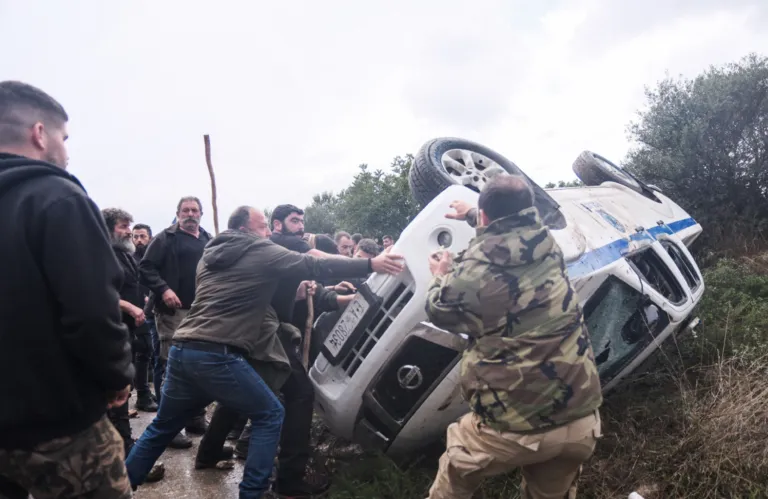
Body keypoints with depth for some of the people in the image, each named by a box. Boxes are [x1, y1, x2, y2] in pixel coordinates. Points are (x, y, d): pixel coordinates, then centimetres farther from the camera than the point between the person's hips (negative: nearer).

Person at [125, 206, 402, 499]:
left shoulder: (210, 255, 21)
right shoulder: (262, 252, 0)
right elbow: (315, 266, -4)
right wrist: (370, 264, -2)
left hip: (181, 349, 8)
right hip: (217, 355, -7)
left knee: (163, 425, 24)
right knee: (269, 415, 8)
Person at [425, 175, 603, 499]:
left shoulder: (475, 268, -16)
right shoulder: (547, 243, 0)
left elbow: (439, 312, 5)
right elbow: (512, 229, 25)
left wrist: (441, 277, 26)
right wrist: (470, 214, 42)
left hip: (512, 426, -5)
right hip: (579, 420, 5)